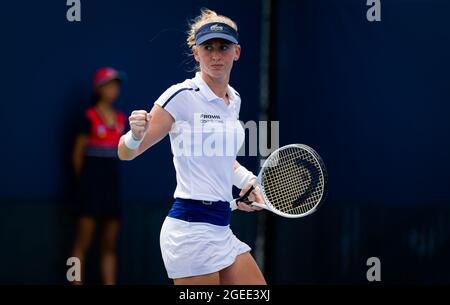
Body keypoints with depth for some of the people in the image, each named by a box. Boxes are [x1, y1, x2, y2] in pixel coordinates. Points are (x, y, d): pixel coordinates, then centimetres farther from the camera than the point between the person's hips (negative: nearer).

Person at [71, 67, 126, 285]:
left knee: (110, 244, 5)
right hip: (92, 183, -6)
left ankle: (109, 284, 6)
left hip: (112, 183, 6)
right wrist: (84, 181, 5)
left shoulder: (121, 119, 10)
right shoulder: (90, 117, -6)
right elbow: (77, 154, -2)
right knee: (84, 240, -6)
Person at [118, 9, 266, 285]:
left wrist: (247, 179, 14)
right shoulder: (182, 96, -10)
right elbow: (126, 153, -10)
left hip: (221, 229, 8)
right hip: (192, 228, -8)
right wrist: (136, 135, -31)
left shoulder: (234, 99, 13)